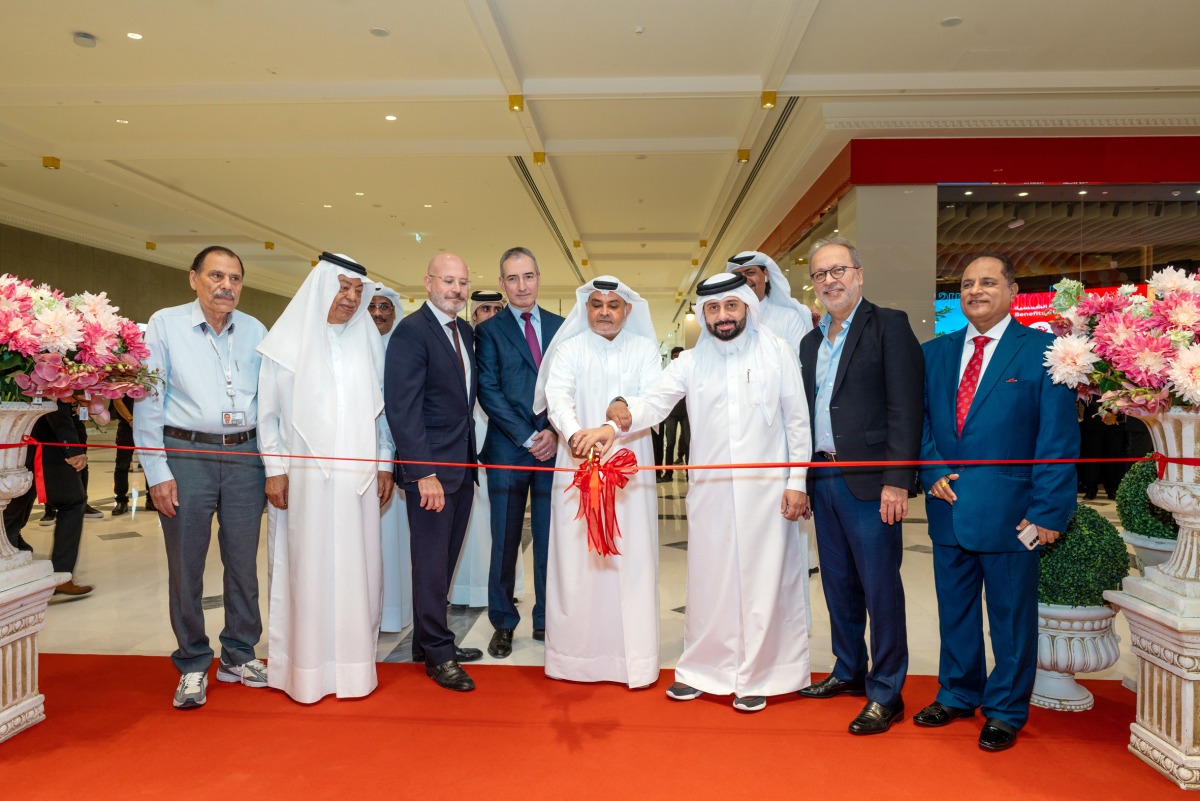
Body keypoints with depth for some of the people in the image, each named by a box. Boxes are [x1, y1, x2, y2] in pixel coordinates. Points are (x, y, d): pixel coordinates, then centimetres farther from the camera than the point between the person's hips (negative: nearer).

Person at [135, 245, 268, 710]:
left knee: (243, 562, 10)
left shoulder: (255, 331, 7)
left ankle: (238, 655, 26)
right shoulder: (165, 325, -1)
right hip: (186, 455, -2)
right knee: (186, 566, 6)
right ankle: (193, 665, 21)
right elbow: (147, 401, -3)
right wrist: (156, 472, -7)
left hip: (245, 457, 3)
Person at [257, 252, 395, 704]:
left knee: (356, 567, 5)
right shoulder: (287, 340, 3)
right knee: (308, 568, 2)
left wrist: (385, 465, 7)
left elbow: (379, 409, 11)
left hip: (357, 478, 2)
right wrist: (275, 469, -3)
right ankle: (308, 667, 14)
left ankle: (351, 662, 17)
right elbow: (268, 410, 3)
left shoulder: (367, 342, 9)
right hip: (304, 476, -2)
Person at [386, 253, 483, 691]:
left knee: (445, 559, 15)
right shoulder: (412, 331, -12)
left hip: (462, 464, 8)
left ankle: (429, 642, 28)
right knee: (432, 563, 3)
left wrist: (470, 460, 10)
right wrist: (423, 472, -21)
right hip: (432, 467, -8)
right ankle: (438, 654, 16)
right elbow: (403, 407, -18)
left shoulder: (465, 331, 12)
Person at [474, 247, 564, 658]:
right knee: (505, 542, 5)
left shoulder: (561, 327, 10)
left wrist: (555, 432, -8)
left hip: (553, 448, 2)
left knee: (550, 539, 7)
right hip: (508, 451, -2)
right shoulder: (489, 330, 4)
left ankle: (546, 620, 20)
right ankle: (503, 624, 18)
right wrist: (528, 438, -10)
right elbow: (489, 392, -4)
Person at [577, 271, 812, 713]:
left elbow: (797, 420, 3)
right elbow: (655, 401, -7)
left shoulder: (776, 352, 3)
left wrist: (796, 482, -2)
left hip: (766, 489, -1)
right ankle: (701, 670, 24)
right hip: (710, 490, 2)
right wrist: (618, 421, -27)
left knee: (762, 582, 4)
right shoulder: (691, 361, 7)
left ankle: (754, 677, 19)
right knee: (708, 580, 8)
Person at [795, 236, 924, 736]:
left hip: (868, 482, -7)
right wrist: (800, 481, 10)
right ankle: (849, 671, 32)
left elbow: (905, 407, -12)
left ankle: (886, 693, 13)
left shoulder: (889, 325, -4)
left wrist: (897, 481, -18)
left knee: (880, 587, 0)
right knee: (838, 582, 16)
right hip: (823, 478, 7)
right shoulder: (811, 342, 16)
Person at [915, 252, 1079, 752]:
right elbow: (920, 422, 13)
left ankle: (1005, 711, 27)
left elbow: (1058, 437, -9)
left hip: (1009, 512, -4)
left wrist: (1047, 510, -13)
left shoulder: (1042, 350, -5)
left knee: (1011, 614, 9)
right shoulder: (935, 353, 9)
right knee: (954, 610, 17)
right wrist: (931, 473, -3)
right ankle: (958, 694, 35)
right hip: (948, 507, 5)